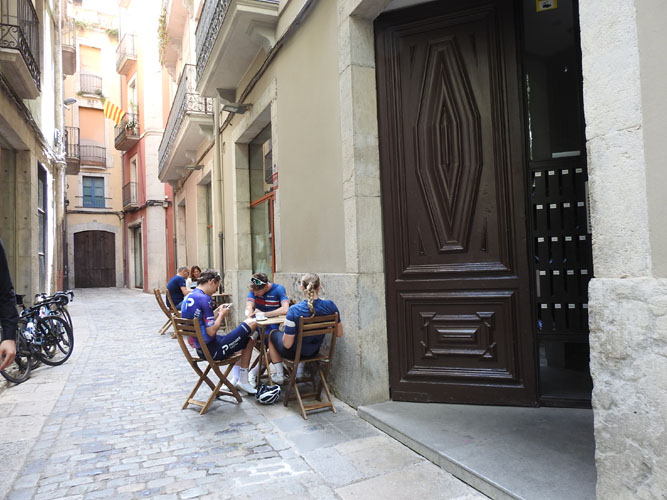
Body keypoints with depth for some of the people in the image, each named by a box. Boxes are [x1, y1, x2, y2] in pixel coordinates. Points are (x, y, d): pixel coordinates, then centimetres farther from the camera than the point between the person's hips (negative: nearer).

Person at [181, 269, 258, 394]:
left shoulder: (188, 298, 9)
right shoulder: (204, 298, -20)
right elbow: (211, 331, -22)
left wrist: (217, 311, 12)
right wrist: (222, 315, -7)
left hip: (200, 349, 10)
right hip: (212, 350, -10)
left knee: (249, 340, 23)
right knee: (251, 323, -6)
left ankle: (238, 379, 25)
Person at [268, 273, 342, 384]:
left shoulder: (294, 310, -31)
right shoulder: (330, 306, -21)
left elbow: (287, 344, -25)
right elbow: (339, 333, -9)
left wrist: (286, 325, -7)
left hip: (295, 353, -4)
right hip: (315, 350, 5)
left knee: (273, 333, 28)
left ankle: (279, 375, 32)